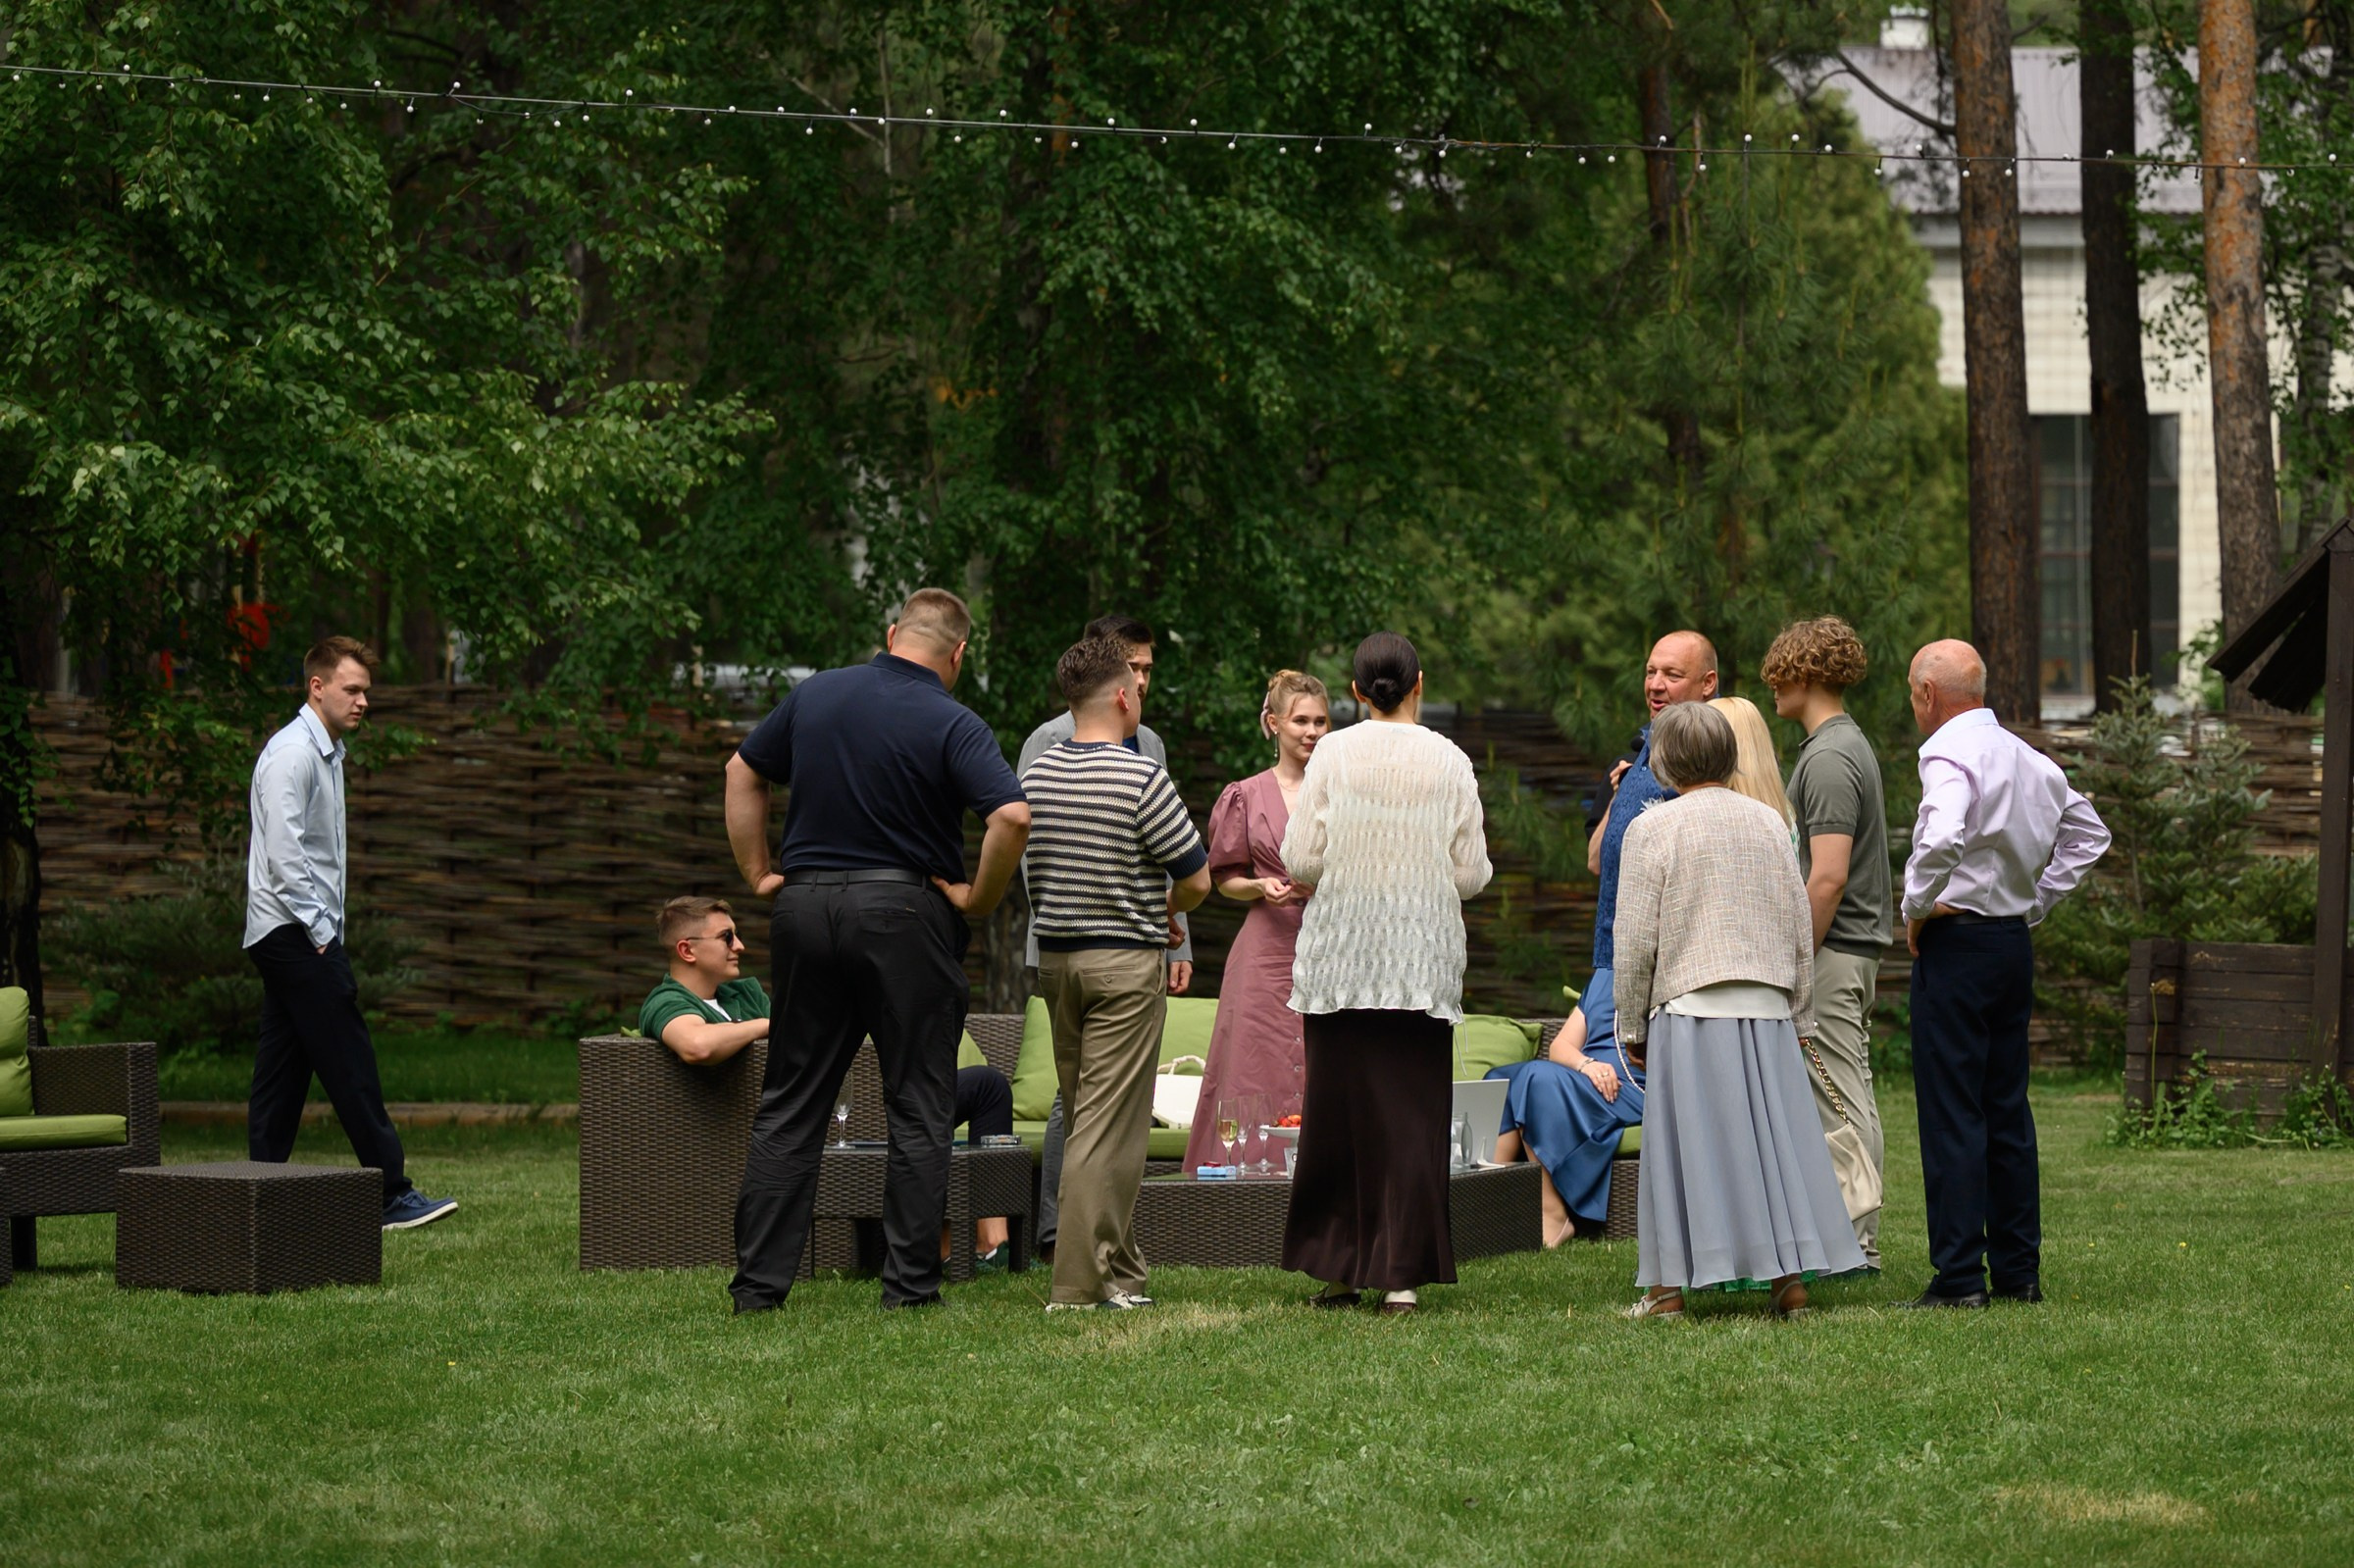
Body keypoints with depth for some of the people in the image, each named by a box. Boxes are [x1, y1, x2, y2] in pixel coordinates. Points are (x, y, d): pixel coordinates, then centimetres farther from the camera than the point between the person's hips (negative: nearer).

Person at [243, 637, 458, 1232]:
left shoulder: (326, 753, 18)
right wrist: (319, 932, -18)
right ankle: (393, 1195, -10)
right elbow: (284, 855, -19)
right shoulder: (292, 754, -13)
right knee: (350, 1065, -10)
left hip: (304, 933, 10)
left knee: (281, 1072, 8)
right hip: (295, 931, -10)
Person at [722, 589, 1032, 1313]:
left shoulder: (815, 695, 6)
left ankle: (758, 1280, 8)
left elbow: (742, 772, 15)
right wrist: (980, 898, -7)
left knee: (789, 1103, 10)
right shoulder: (952, 725, -9)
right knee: (919, 1108, 4)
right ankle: (909, 1285, 2)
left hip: (805, 902, 4)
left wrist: (757, 871, 18)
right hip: (904, 912, -4)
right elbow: (1013, 815, -21)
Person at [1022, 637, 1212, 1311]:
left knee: (1086, 1117, 15)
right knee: (1108, 1126, -4)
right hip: (1126, 961, -6)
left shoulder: (1035, 775, 3)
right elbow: (1197, 879, -11)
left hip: (1055, 954, 6)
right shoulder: (1142, 780, -15)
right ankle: (1077, 1284, -7)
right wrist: (1165, 910, 11)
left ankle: (1118, 1271, 21)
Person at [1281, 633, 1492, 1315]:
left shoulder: (1333, 755, -4)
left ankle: (1337, 1268, 10)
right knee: (1411, 1112, 2)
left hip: (1340, 959, 0)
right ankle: (1402, 1275, -1)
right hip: (1422, 962, 0)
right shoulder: (1449, 762, -2)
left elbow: (1299, 860, -5)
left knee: (1338, 1106, 8)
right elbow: (1471, 874, -1)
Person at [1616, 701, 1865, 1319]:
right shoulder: (1768, 822, 9)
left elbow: (1636, 940, -5)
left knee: (1686, 1144, -1)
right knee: (1774, 1134, 8)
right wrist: (1799, 1016, 19)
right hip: (1767, 1008, 4)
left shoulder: (1653, 829, -4)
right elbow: (1801, 927, 12)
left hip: (1689, 1011, -4)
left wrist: (1632, 1025, 4)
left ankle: (1669, 1286, 1)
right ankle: (1789, 1273, 7)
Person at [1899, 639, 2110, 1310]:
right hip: (2015, 942, 8)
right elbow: (2089, 831, 23)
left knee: (1951, 1113, -6)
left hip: (1955, 944, -8)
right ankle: (2019, 1271, 16)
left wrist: (1916, 907, -16)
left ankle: (1959, 1276, -8)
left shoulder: (1948, 754, -14)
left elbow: (1943, 839, -32)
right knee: (2007, 1110, 13)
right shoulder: (2028, 758, 12)